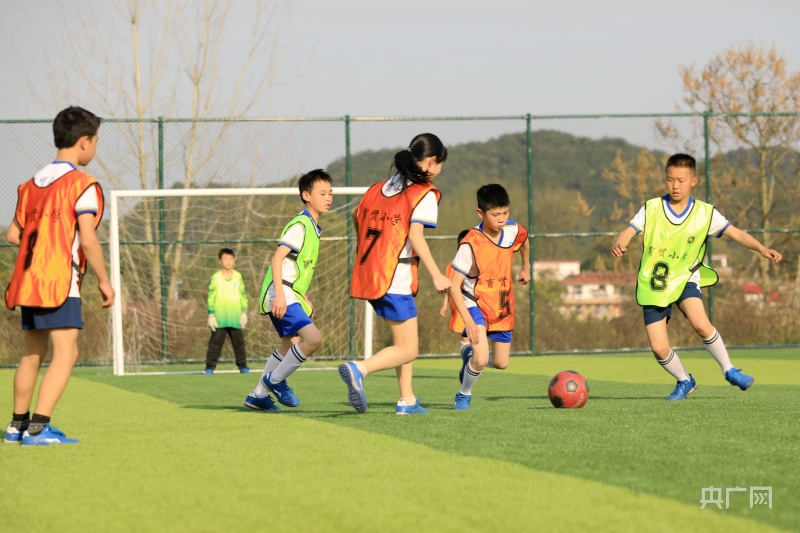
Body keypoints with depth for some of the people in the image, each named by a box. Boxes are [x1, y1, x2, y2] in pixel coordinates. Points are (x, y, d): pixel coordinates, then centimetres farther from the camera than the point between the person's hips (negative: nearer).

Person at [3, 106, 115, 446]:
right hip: (60, 282, -8)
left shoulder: (32, 184, 13)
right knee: (66, 353, -9)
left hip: (29, 280, 8)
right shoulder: (82, 185, -9)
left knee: (32, 354, 17)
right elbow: (88, 240, -16)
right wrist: (104, 281, -6)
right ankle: (38, 428, -18)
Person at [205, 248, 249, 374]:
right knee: (215, 342, -2)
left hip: (235, 317, 2)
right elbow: (211, 297, 0)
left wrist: (244, 312, 5)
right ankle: (210, 366, 0)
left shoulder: (238, 276, 7)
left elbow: (243, 296, 10)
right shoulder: (215, 278, 0)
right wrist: (211, 315, -4)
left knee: (239, 341, 4)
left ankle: (242, 365, 10)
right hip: (219, 318, -2)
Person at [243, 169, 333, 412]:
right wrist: (280, 294, -28)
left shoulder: (313, 227, 16)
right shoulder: (300, 225, -14)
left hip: (291, 295, 11)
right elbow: (277, 258, -21)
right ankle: (275, 380, -5)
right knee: (313, 338, -22)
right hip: (281, 294, -11)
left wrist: (305, 299, 26)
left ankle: (258, 395, 31)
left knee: (290, 345, 21)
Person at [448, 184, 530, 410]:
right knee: (481, 359, -24)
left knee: (501, 363, 9)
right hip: (476, 304, -5)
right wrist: (468, 320, -29)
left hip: (503, 307, 5)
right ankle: (464, 395, 4)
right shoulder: (471, 244, -25)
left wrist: (526, 268, 30)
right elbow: (454, 286, -23)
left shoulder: (513, 231, -10)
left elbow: (524, 241, 19)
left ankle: (471, 358, 42)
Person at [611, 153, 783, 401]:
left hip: (685, 279, -1)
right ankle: (684, 381, 22)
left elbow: (735, 233, -5)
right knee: (659, 349, -7)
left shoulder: (704, 213, -3)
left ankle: (729, 370, -8)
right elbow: (629, 230, -14)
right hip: (653, 285, 1)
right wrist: (619, 244, -37)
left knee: (701, 324, -29)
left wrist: (761, 248, -20)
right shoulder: (652, 208, -4)